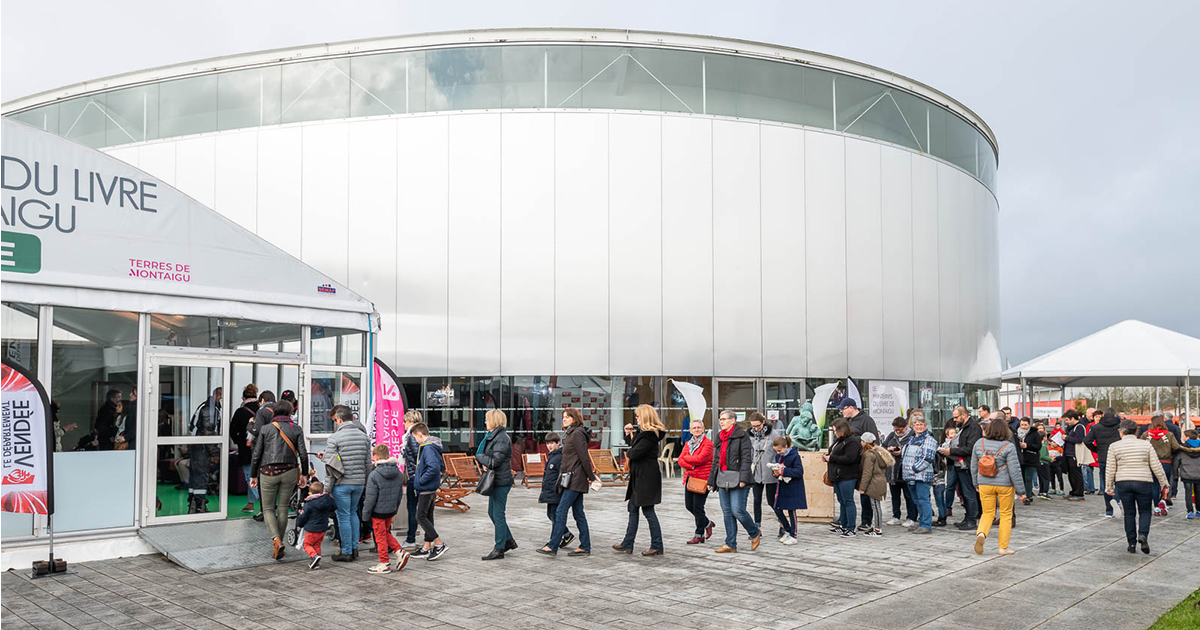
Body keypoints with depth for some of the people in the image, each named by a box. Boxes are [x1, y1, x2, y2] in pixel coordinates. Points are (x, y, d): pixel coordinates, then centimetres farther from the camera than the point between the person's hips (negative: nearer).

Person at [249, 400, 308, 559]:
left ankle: (276, 540, -14)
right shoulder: (296, 429, 2)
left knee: (268, 509, 8)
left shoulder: (265, 429, 3)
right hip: (289, 471, 1)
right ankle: (277, 546, 14)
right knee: (283, 508, 11)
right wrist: (304, 474, 8)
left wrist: (253, 475, 11)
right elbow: (303, 454, -3)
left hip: (268, 472, -1)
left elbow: (256, 454, 2)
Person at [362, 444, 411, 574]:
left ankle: (384, 564, 14)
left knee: (380, 536, 6)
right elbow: (400, 494, 10)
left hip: (378, 512, -6)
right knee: (386, 533, 23)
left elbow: (370, 498, -17)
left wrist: (365, 515, -6)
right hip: (391, 510, 7)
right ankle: (400, 552, 13)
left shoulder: (374, 475, -20)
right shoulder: (398, 473, 1)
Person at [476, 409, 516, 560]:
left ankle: (499, 550, 2)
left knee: (498, 515, -5)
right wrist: (484, 463, -4)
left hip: (501, 482, -10)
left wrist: (479, 457, -8)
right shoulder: (492, 436, 14)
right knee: (492, 512, 17)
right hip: (495, 481, 10)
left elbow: (495, 461, -23)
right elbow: (486, 455, 18)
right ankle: (508, 541, 29)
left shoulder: (502, 438, -17)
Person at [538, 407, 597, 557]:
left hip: (575, 479, -10)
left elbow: (584, 457, -15)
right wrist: (591, 474, 16)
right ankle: (585, 547, 13)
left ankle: (553, 546, -6)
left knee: (561, 511, -9)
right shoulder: (570, 434, 17)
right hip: (572, 479, 10)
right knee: (578, 513, 10)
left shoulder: (577, 433, -13)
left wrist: (591, 477, -10)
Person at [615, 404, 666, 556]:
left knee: (648, 510, -4)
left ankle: (657, 546, 5)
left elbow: (635, 453, -24)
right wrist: (628, 434, 14)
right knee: (633, 508, 14)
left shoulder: (649, 435, -19)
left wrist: (628, 452, -4)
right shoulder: (643, 432, 12)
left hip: (646, 478, -11)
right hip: (639, 477, 11)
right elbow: (633, 444, 21)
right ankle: (627, 544, 21)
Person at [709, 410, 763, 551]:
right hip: (722, 480, 7)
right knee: (727, 513, 6)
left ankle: (755, 533, 15)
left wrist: (743, 479, -20)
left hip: (737, 480, -7)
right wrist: (711, 481, 18)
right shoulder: (719, 437, 18)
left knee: (738, 511, -10)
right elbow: (715, 461, 21)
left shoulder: (742, 436, -5)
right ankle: (730, 544, 11)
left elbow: (746, 458, -12)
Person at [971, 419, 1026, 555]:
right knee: (1006, 515, 10)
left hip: (985, 484, 3)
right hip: (1005, 485, -3)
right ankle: (1003, 547, 14)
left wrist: (977, 484, 20)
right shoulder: (1008, 447, -12)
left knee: (987, 513, 13)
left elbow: (974, 467, 8)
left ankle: (981, 533, -14)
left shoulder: (979, 444, 1)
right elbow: (1015, 471, -11)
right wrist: (1021, 490, -4)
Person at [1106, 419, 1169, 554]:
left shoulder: (1114, 446, 0)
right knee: (1144, 511, 11)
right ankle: (1143, 535, -12)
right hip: (1143, 482, 0)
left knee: (1129, 513, 9)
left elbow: (1110, 469, 1)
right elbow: (1156, 466, 1)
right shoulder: (1146, 445, 0)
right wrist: (1164, 483, 11)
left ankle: (1132, 543, 10)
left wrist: (1108, 487, 10)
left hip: (1123, 483, 1)